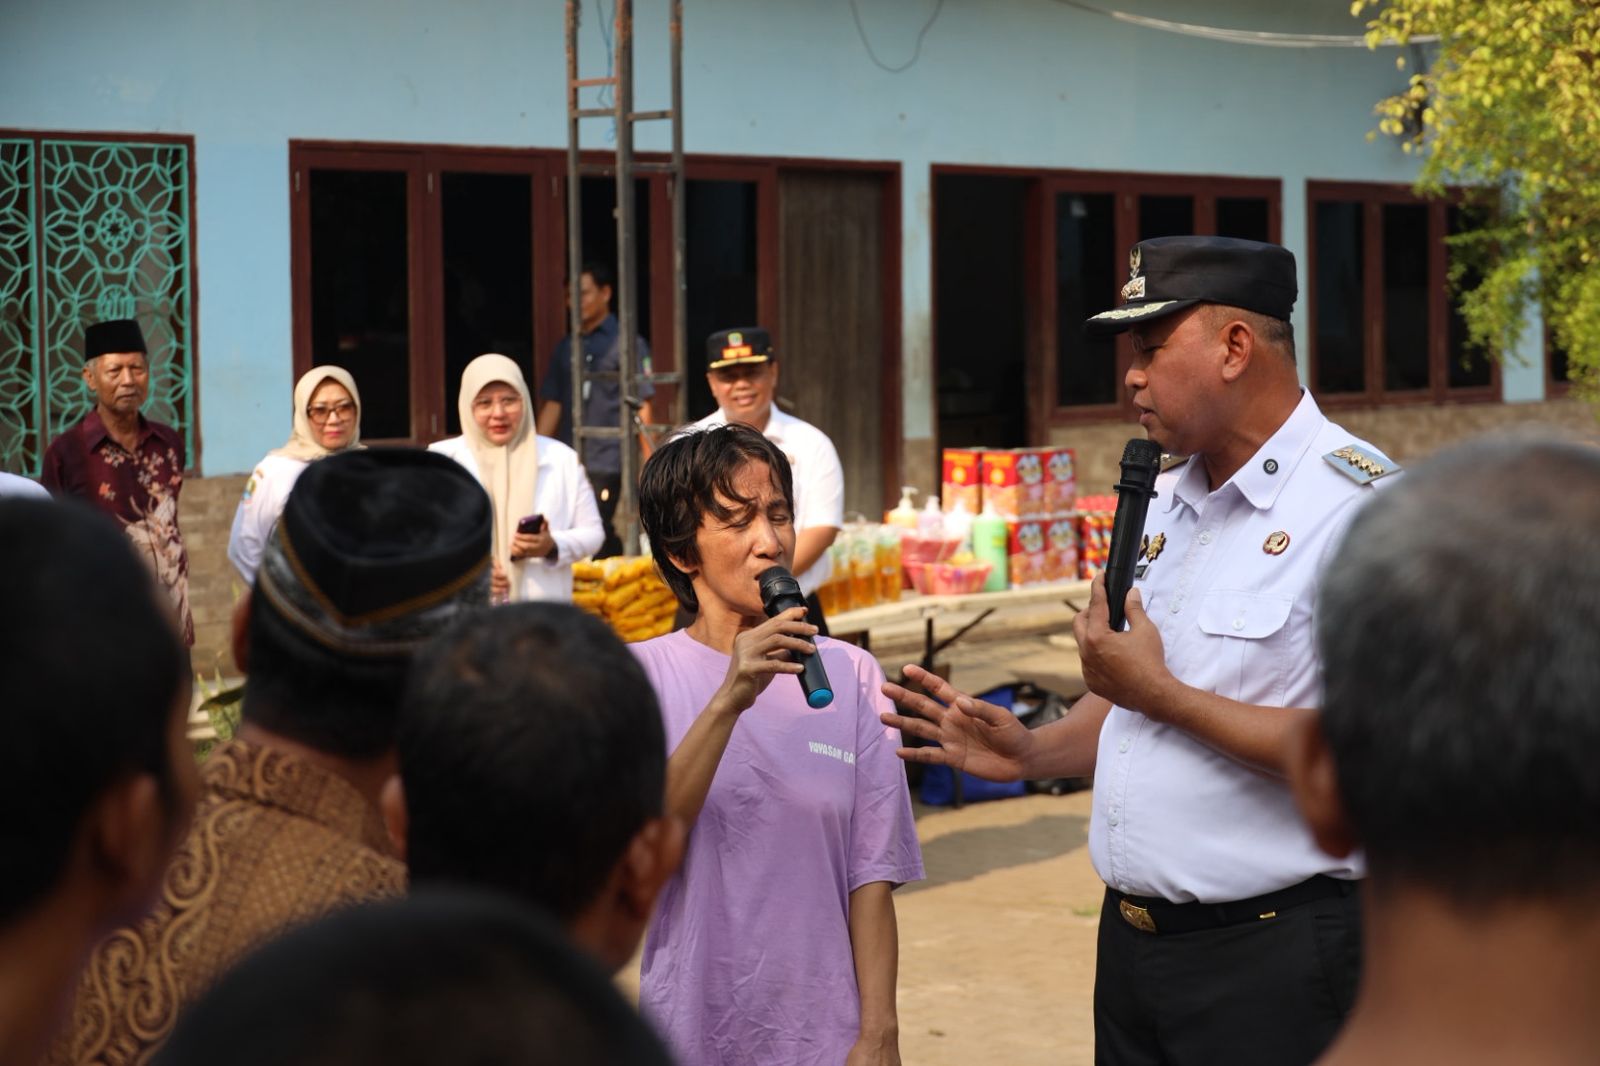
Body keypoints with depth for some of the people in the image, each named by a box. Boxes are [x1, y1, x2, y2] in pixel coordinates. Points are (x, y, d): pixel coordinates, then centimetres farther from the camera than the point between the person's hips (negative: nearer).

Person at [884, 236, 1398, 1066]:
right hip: (1132, 937, 8)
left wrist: (1159, 693, -18)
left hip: (1266, 957, -8)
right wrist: (1032, 754, 5)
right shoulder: (1166, 502, 13)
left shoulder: (1356, 502, -16)